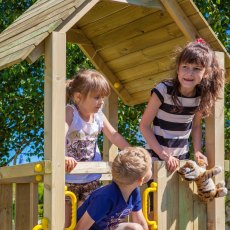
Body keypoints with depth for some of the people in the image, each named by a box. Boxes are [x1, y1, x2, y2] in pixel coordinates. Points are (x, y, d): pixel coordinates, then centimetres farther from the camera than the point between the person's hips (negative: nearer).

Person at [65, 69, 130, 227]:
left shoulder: (99, 116, -1)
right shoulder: (70, 113, -18)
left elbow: (114, 136, 10)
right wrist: (62, 157, -52)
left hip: (91, 179, 4)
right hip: (68, 179, -4)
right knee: (65, 223, 3)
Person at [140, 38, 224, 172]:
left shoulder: (202, 95, -6)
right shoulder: (164, 90, -18)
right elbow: (144, 125, -14)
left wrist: (197, 151, -4)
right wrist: (163, 154, -18)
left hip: (183, 157, 4)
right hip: (157, 156, -4)